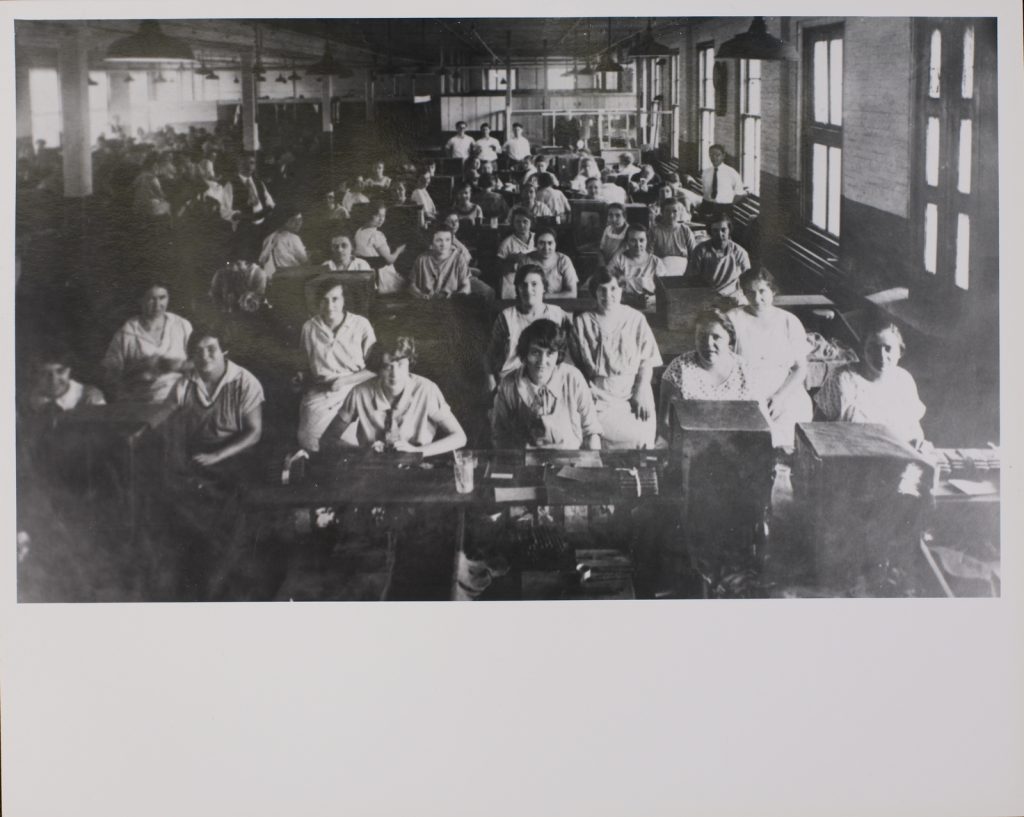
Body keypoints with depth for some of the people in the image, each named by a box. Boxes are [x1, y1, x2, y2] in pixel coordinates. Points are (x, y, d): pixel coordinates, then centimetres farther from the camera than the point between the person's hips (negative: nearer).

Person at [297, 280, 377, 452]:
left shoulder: (361, 325, -7)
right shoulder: (309, 328, 1)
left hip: (354, 388, -2)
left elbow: (374, 368, -3)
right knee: (307, 440, -13)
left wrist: (344, 381, -12)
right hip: (320, 392, 2)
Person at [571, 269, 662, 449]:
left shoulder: (635, 319, 11)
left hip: (631, 388, 0)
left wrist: (641, 391, -8)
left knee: (642, 434, -23)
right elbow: (575, 362, 7)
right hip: (597, 392, 0)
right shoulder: (582, 322, 11)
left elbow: (647, 360, 7)